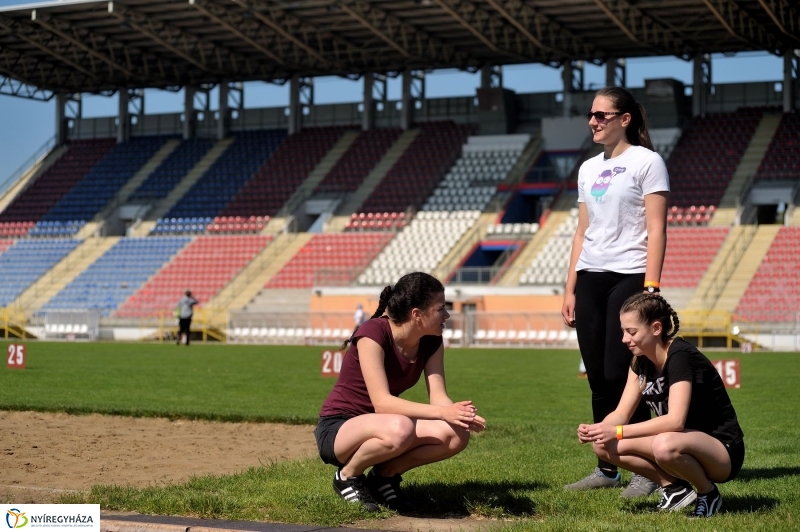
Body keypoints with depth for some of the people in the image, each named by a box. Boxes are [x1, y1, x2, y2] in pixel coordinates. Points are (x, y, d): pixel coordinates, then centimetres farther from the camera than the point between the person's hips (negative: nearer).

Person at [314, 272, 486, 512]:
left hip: (377, 430, 7)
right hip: (338, 430, -6)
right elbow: (382, 402, -31)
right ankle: (348, 475, -9)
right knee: (400, 429, -39)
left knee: (456, 434, -19)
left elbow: (439, 398, -10)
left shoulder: (431, 342, -2)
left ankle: (385, 474, 2)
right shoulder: (373, 333, -24)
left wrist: (460, 415, -33)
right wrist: (443, 413, -39)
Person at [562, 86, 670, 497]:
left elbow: (656, 230, -8)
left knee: (621, 374, -10)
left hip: (628, 277, -6)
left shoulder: (646, 162, -2)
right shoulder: (588, 169, 17)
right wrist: (570, 288, 13)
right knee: (598, 378, 5)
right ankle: (607, 468, 13)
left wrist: (651, 288, -16)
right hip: (590, 278, 6)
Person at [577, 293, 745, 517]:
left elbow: (675, 421, -34)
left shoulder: (680, 357, -23)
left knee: (664, 446, -41)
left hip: (723, 449, -8)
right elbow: (621, 413, 0)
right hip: (687, 442, 8)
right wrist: (597, 430, -21)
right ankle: (675, 488, 4)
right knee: (603, 446, -7)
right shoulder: (642, 361, 2)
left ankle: (708, 493, -11)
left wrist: (617, 432, -34)